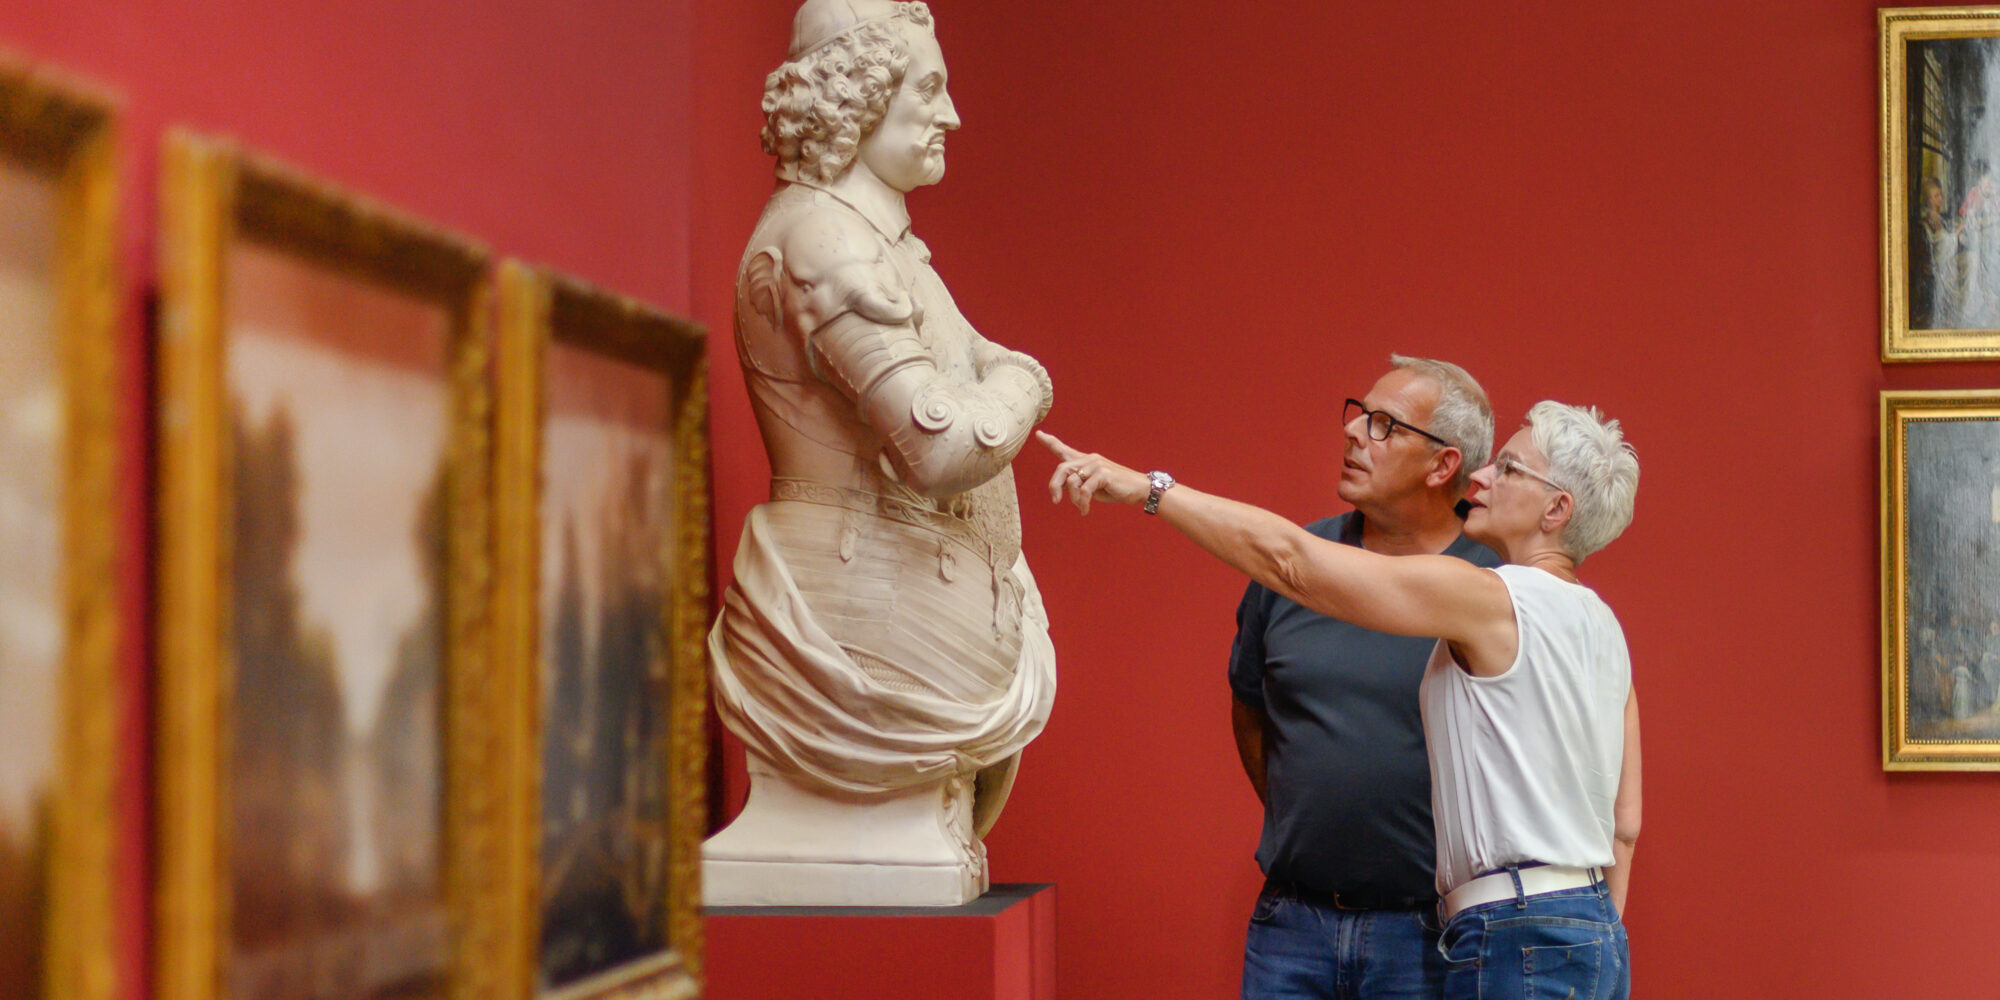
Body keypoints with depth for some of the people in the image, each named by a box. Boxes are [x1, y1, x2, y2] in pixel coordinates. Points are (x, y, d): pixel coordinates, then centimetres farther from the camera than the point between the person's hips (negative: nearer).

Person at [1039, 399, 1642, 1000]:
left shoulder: (1495, 600, -11)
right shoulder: (1602, 626, 16)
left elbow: (1291, 559, -14)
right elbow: (1625, 820, 17)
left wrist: (1149, 489, -12)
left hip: (1520, 938, -9)